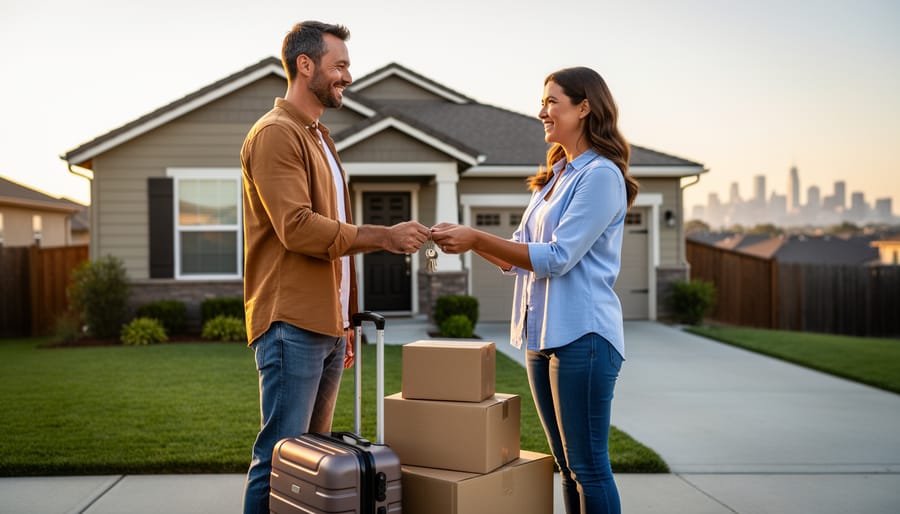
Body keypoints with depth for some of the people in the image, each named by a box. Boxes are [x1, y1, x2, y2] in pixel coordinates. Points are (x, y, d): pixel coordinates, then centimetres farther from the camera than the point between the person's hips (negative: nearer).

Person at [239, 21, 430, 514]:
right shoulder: (276, 133, -8)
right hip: (292, 325, -9)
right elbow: (297, 228, -19)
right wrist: (384, 236, -16)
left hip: (327, 325, 9)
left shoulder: (318, 138, 22)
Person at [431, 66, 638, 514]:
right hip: (541, 334, 9)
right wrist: (468, 239, 2)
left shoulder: (601, 175, -10)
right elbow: (520, 256, 17)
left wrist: (477, 239, -18)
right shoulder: (554, 177, 18)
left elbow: (557, 257, -17)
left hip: (581, 334, -9)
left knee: (588, 464, -2)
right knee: (567, 464, 15)